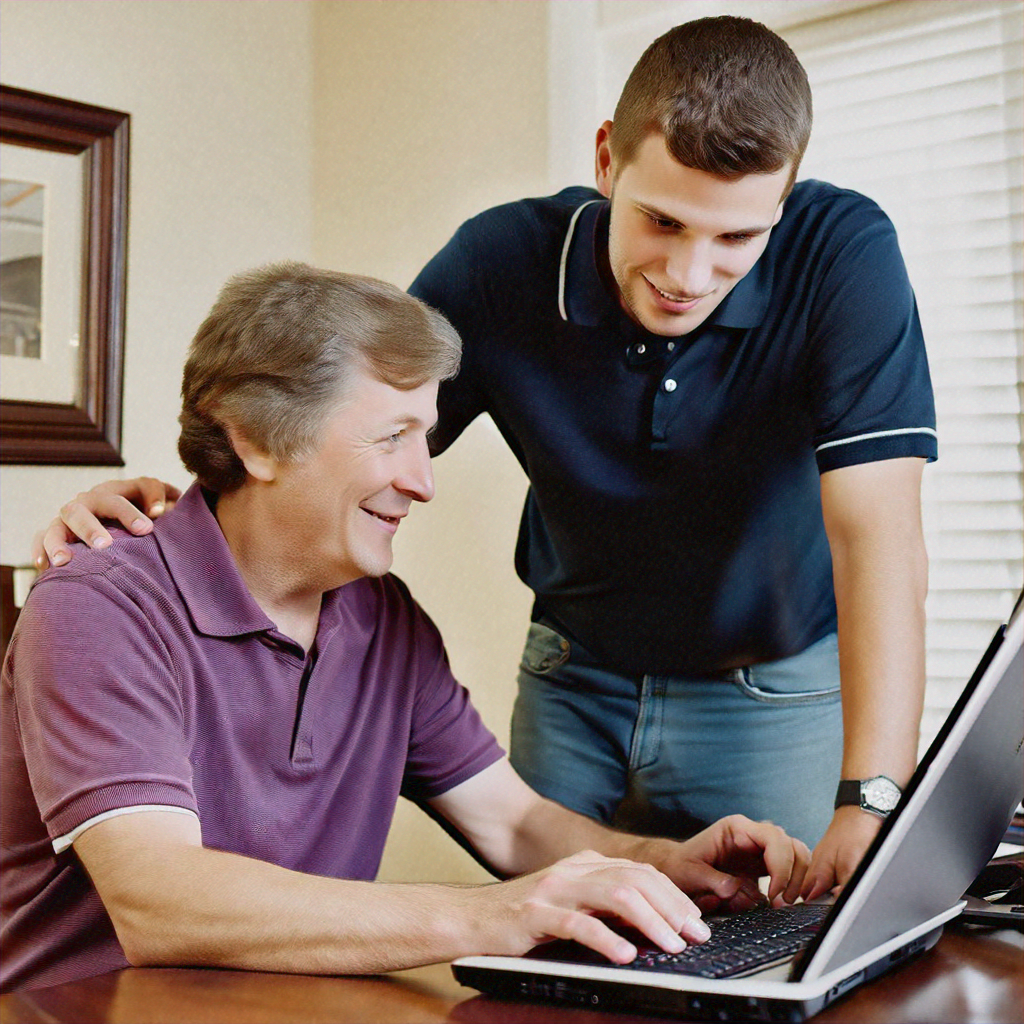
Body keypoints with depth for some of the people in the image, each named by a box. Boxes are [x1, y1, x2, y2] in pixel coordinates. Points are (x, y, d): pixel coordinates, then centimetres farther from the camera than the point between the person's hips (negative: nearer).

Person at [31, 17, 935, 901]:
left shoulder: (843, 254, -24)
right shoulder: (501, 261, -16)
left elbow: (878, 536, -32)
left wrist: (870, 802, -42)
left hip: (779, 689, -2)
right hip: (575, 676, 3)